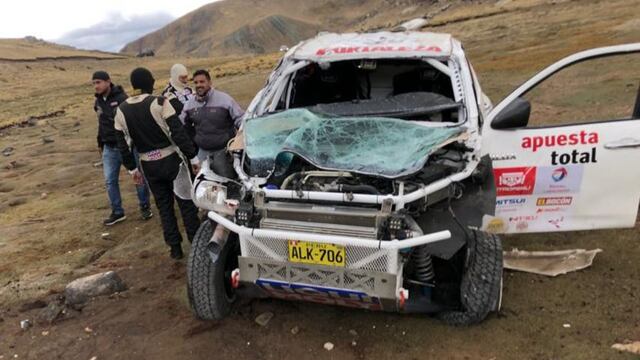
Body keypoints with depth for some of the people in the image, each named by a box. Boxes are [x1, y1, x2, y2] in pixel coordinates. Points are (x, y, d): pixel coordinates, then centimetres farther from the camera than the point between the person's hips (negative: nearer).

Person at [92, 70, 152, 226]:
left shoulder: (122, 98, -14)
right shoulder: (98, 102, 10)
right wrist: (100, 144, 21)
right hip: (109, 148, 6)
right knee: (110, 181, 6)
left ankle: (144, 206, 22)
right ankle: (117, 212, 18)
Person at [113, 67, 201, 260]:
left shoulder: (121, 110, 1)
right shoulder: (159, 103, -14)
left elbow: (123, 144, 6)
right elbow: (178, 133, -17)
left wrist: (132, 168, 17)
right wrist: (193, 157, -10)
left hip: (149, 166, 4)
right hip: (171, 160, -4)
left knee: (164, 206, 15)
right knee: (186, 203, 8)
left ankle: (175, 247, 20)